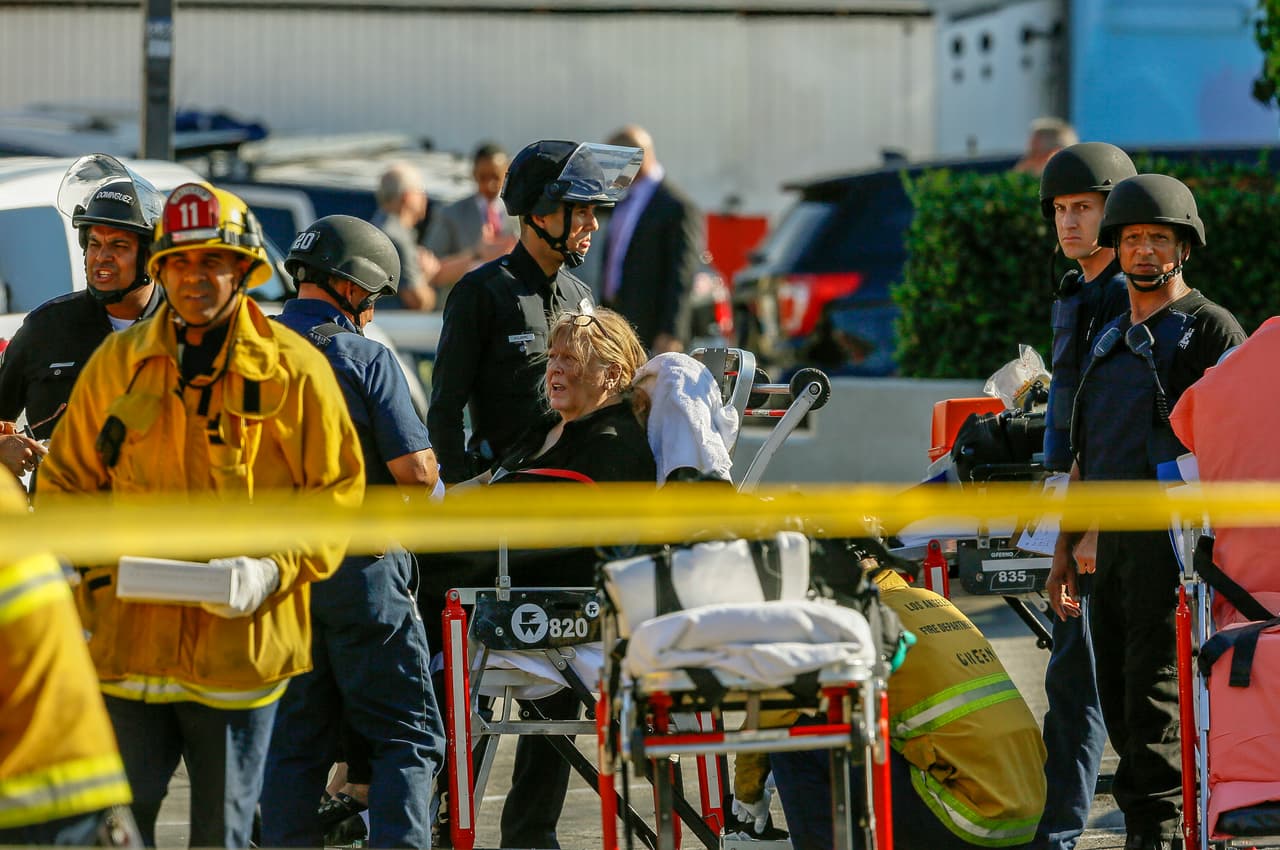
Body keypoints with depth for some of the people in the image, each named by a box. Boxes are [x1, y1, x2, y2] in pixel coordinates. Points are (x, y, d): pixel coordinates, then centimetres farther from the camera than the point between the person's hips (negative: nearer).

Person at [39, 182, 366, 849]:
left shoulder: (293, 369, 0)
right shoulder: (117, 364, 8)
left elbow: (336, 489, 1)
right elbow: (67, 481, 15)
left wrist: (273, 570, -13)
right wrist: (82, 565, -1)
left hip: (242, 641, -2)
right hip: (129, 638, 2)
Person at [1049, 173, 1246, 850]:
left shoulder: (1210, 328, 0)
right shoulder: (1108, 341, 22)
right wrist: (1064, 552, 20)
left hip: (1172, 535, -7)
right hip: (1110, 537, 8)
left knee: (1157, 688, -12)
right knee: (1117, 692, 7)